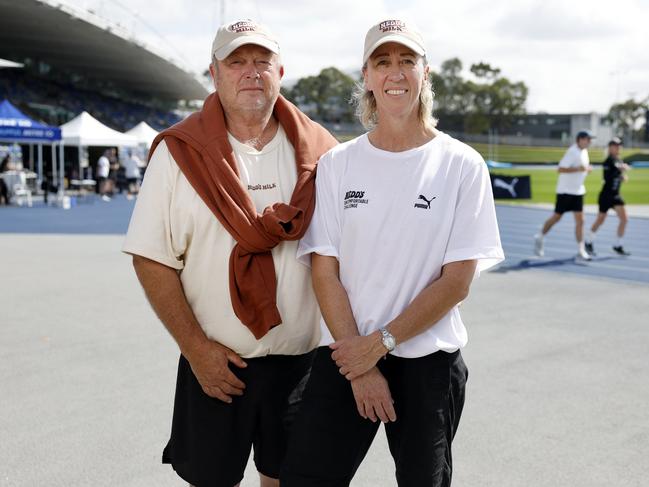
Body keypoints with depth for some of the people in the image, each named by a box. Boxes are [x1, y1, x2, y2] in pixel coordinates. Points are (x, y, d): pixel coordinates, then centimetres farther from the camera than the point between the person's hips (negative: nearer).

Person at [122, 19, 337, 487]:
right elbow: (152, 260, -6)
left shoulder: (319, 153, 1)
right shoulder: (180, 152, -4)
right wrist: (196, 348, -10)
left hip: (303, 359, 2)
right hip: (214, 363, -1)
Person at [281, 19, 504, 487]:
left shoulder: (462, 165, -4)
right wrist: (360, 369, -9)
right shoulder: (337, 164, 1)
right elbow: (325, 273, -3)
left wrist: (380, 343, -11)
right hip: (346, 354, 1)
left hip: (429, 360, -1)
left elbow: (457, 281, -7)